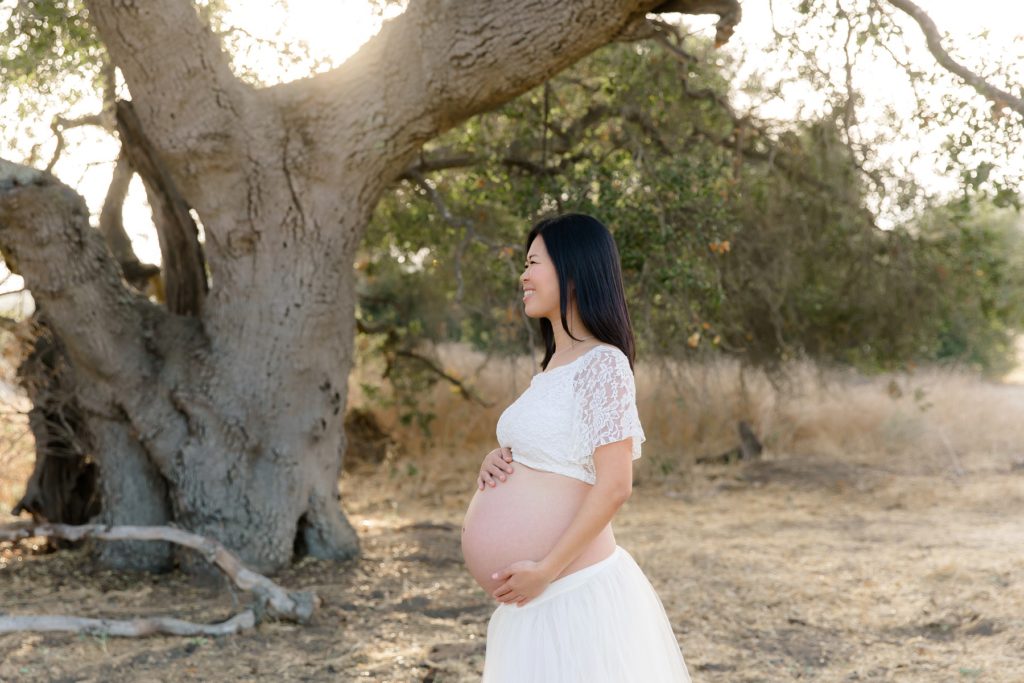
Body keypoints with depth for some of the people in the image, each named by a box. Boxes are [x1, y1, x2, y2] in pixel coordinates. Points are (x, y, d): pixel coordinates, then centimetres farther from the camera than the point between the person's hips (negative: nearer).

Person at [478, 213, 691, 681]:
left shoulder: (602, 364, -15)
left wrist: (545, 570, -21)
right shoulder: (554, 365, 11)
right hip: (542, 589, 9)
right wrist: (496, 460, 2)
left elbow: (614, 485, -20)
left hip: (577, 585, -9)